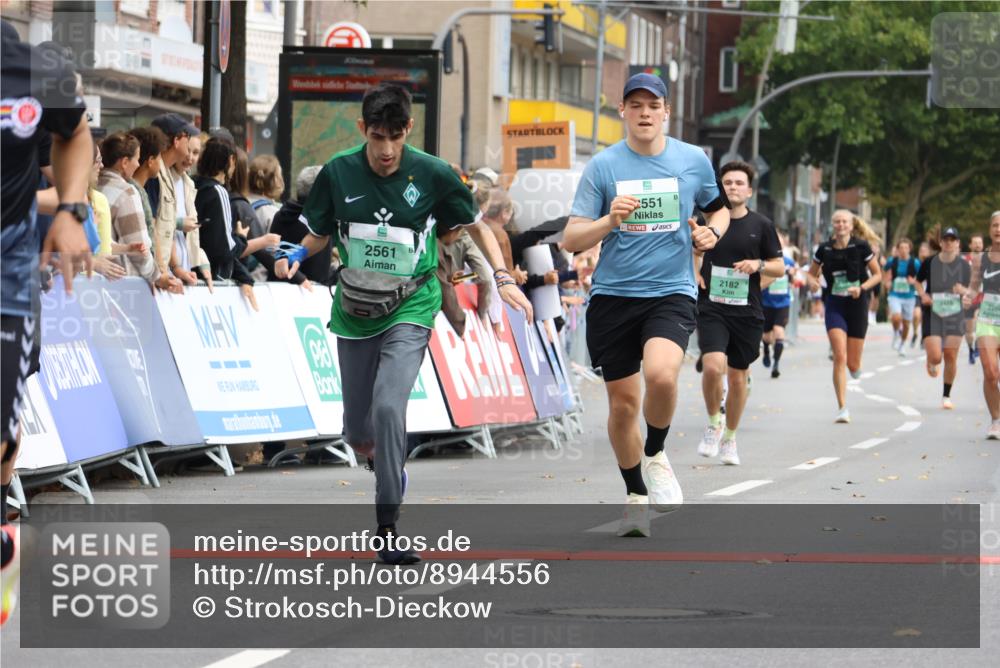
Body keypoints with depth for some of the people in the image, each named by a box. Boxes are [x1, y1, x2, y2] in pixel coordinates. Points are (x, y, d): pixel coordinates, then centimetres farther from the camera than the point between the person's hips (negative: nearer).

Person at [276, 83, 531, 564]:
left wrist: (502, 276, -6)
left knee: (388, 405, -25)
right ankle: (389, 466, 46)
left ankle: (389, 528, -18)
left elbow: (475, 225, 5)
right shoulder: (338, 172, -6)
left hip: (410, 309, -3)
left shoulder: (432, 174, -10)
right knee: (358, 434, 8)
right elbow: (318, 235, 6)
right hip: (355, 310, 3)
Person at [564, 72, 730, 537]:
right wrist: (609, 221, -20)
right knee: (622, 404, 6)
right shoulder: (603, 165, 0)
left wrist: (712, 232, 1)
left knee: (661, 374, -29)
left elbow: (719, 207, 23)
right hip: (613, 295, 1)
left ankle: (656, 455, 0)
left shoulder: (694, 161, 4)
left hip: (671, 293, -1)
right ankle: (636, 496, 28)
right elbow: (571, 241, -2)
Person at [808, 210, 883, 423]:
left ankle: (856, 365, 45)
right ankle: (842, 408, -12)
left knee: (853, 365, 4)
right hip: (834, 306, 0)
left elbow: (877, 274, 4)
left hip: (857, 305, 0)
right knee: (840, 357, -16)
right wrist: (813, 281, -8)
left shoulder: (861, 247, -4)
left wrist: (862, 287, -13)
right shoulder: (824, 249, 2)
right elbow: (812, 273, 15)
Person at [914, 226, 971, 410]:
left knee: (951, 357, -1)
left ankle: (946, 395, 16)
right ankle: (931, 363, 30)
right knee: (935, 356, -10)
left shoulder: (964, 265, -2)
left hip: (955, 316, 1)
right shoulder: (930, 263, -5)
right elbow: (917, 282, 11)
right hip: (933, 315, -1)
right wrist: (923, 295, -9)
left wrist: (962, 290, -20)